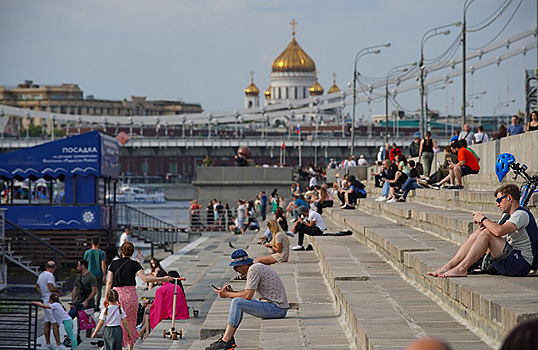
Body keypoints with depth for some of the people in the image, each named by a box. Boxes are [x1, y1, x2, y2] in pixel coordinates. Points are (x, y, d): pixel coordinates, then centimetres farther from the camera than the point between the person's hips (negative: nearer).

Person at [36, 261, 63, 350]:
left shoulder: (41, 275, 15)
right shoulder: (50, 275, -13)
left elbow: (37, 286, 31)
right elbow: (51, 288, -22)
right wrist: (59, 291, -5)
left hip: (45, 300, 9)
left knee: (47, 322, 14)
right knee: (55, 322, -11)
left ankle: (47, 343, 19)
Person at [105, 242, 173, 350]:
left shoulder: (114, 264, 3)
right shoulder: (134, 264, -3)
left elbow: (109, 282, 2)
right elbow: (145, 278, -14)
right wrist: (162, 279, -10)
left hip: (117, 294, 0)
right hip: (131, 294, 0)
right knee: (131, 322, 14)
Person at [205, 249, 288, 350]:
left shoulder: (253, 269, -14)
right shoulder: (257, 267, 16)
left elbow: (247, 296, -17)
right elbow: (248, 292, 22)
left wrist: (227, 294, -5)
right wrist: (232, 292, 8)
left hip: (277, 308, -11)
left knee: (237, 302, -17)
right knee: (238, 303, 19)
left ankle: (225, 341, -16)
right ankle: (228, 338, 12)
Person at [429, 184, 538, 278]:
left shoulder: (522, 214, -10)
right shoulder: (515, 215, 23)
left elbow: (499, 231, -27)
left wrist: (483, 219, -9)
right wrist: (484, 223, 2)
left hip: (521, 264, -10)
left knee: (486, 233, -21)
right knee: (479, 232, 1)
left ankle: (461, 268, -20)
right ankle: (448, 266, -7)